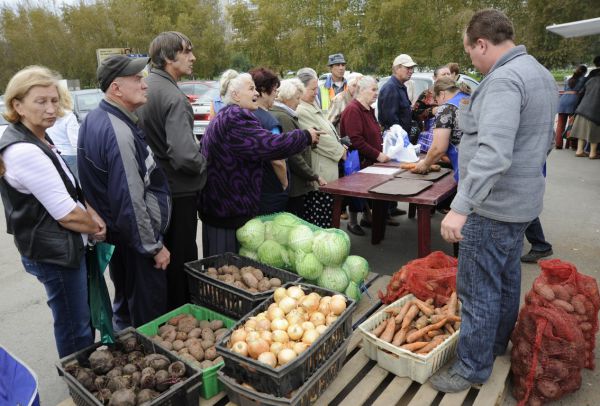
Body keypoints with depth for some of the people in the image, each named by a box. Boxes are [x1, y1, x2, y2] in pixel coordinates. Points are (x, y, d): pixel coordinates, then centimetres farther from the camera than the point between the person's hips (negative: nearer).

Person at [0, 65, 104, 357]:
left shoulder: (36, 140, 7)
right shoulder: (25, 152, -24)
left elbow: (69, 190, 14)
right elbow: (67, 214, -24)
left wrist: (93, 215, -2)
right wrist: (97, 228, -6)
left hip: (65, 247, 10)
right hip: (56, 254, -10)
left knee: (80, 321, 24)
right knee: (75, 330, 6)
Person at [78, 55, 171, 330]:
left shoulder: (94, 120, 6)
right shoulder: (119, 133, -27)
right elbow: (130, 201, -27)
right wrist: (155, 246, -19)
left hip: (115, 233, 10)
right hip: (135, 237, -10)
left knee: (124, 303, 27)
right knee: (149, 310, 5)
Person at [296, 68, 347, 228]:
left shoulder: (312, 106, 15)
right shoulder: (301, 111, -17)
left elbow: (327, 130, 23)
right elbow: (320, 138, -18)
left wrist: (339, 146, 9)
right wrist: (340, 151, -6)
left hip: (328, 170, 10)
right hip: (320, 173, -10)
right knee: (319, 216, -3)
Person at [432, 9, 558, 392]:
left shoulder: (502, 80, -21)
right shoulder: (541, 74, 12)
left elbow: (492, 154, -33)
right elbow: (546, 139, 21)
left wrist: (460, 206, -34)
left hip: (493, 205, -10)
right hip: (522, 200, 10)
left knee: (478, 288, 0)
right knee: (507, 277, 21)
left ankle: (473, 367, 14)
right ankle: (498, 344, 39)